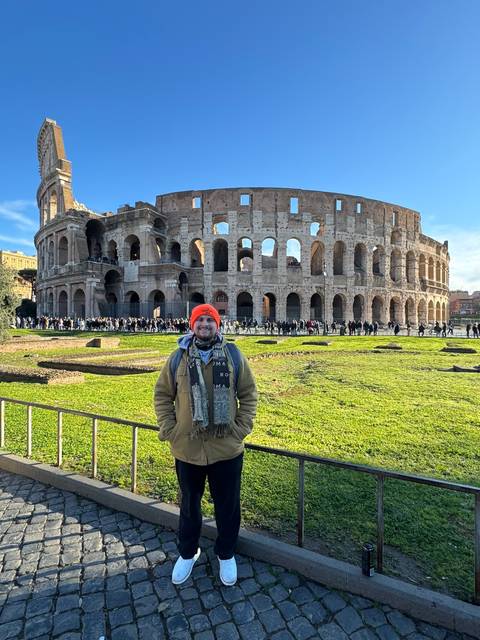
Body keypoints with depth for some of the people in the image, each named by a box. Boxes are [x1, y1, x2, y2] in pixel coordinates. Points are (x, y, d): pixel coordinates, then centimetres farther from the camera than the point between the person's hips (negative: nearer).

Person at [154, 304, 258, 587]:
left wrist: (242, 428, -6)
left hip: (227, 448, 0)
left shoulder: (233, 355, -6)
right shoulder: (179, 357, -4)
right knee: (190, 504, 23)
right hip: (187, 448, 1)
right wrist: (168, 429, -4)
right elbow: (163, 394, 3)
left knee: (228, 505, 18)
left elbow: (249, 394, 0)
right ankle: (188, 553, 50)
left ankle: (226, 554, 46)